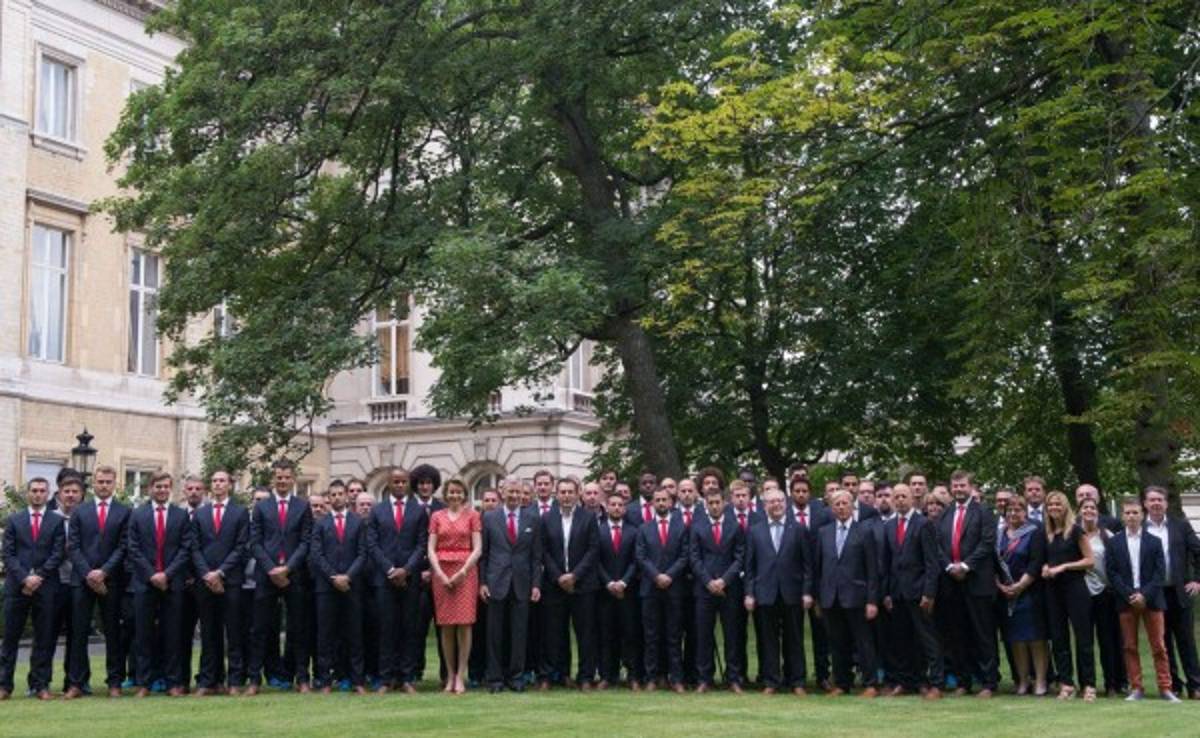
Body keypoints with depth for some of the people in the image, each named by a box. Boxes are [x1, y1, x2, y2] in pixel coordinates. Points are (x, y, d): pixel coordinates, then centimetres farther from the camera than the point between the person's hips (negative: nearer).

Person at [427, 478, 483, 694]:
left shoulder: (472, 515, 6)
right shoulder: (436, 517, 11)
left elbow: (477, 549, 0)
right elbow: (431, 549, 6)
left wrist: (463, 571, -11)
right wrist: (440, 573, -8)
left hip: (465, 572, -2)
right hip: (441, 573, 2)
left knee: (464, 624, -6)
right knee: (446, 625, 1)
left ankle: (460, 676, -3)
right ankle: (450, 675, 8)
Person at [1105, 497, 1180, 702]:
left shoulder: (1154, 541, 6)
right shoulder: (1114, 543, 6)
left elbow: (1160, 573, 0)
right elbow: (1112, 573, 1)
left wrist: (1144, 595, -12)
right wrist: (1129, 595, -11)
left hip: (1151, 600, -1)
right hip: (1126, 601, 1)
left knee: (1159, 646, 0)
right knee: (1129, 647, 3)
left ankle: (1165, 688, 5)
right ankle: (1136, 688, 8)